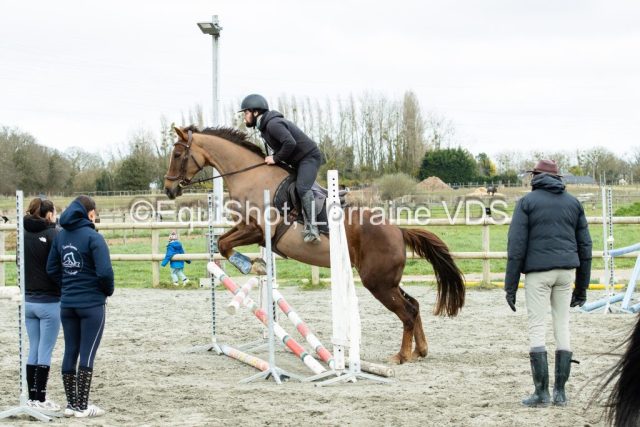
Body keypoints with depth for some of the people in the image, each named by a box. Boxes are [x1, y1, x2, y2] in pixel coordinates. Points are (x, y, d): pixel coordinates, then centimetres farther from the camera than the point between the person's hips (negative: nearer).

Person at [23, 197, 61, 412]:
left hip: (28, 300, 6)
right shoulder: (52, 235, -14)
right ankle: (40, 399, 1)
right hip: (49, 301, -6)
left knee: (33, 351, 13)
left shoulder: (24, 235, 6)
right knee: (45, 353, -1)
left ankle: (32, 397, 15)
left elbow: (22, 264, 13)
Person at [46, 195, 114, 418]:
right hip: (92, 304, -6)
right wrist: (108, 290, -3)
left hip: (67, 304, 6)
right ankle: (82, 406, 2)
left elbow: (52, 268, 9)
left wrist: (67, 286, 14)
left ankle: (71, 403, 17)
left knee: (70, 352, 11)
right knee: (87, 353, -1)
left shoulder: (61, 236, 5)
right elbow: (104, 272, -21)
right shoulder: (93, 237, -14)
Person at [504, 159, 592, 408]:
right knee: (562, 327, 8)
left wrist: (510, 286, -2)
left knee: (536, 328, 0)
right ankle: (560, 392, 8)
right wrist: (582, 287, 18)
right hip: (566, 271, 4)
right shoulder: (573, 203, 12)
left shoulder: (527, 202, 0)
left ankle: (541, 392, -3)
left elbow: (516, 246, -5)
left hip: (538, 271, -4)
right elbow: (585, 246, 13)